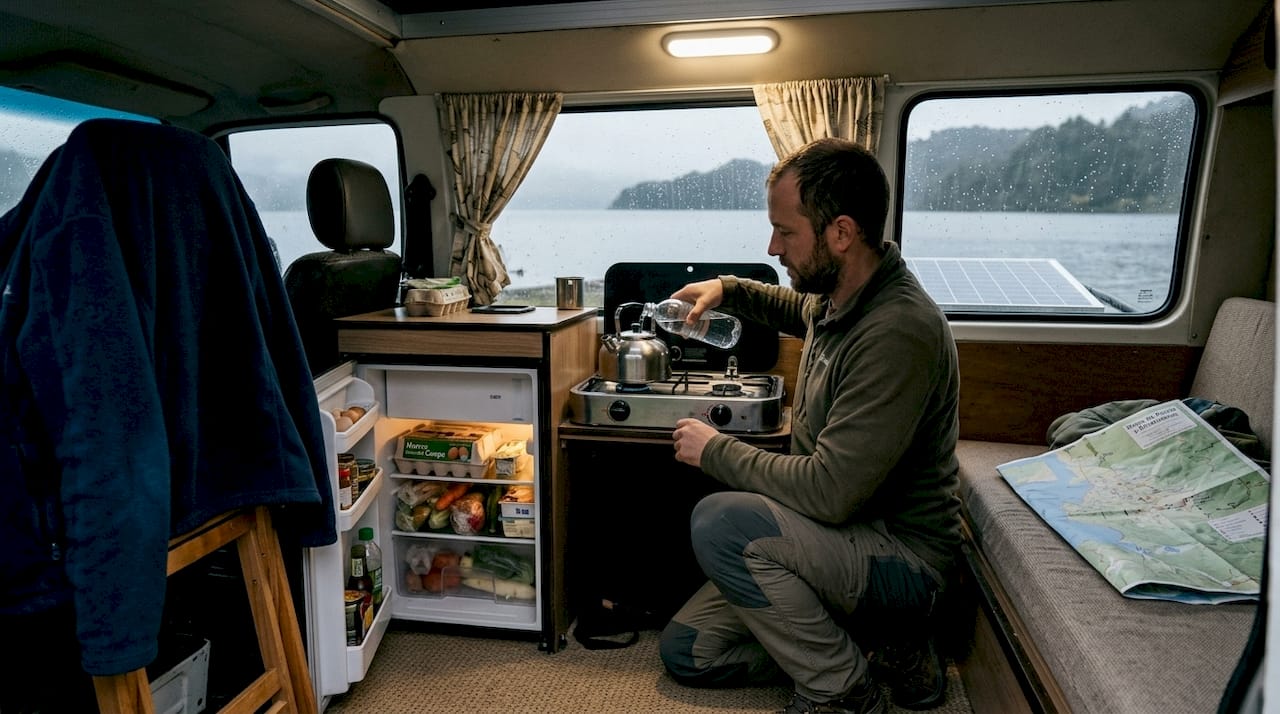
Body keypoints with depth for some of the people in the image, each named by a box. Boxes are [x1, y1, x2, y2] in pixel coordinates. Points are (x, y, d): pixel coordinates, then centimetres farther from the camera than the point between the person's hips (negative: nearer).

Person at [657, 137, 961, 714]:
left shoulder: (898, 331, -29)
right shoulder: (838, 298, 1)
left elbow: (830, 491, -30)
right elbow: (797, 309, 30)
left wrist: (716, 450, -16)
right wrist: (727, 289, 12)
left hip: (906, 562, -9)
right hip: (855, 536, 9)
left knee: (720, 522, -30)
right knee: (685, 652, 5)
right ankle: (878, 641, 10)